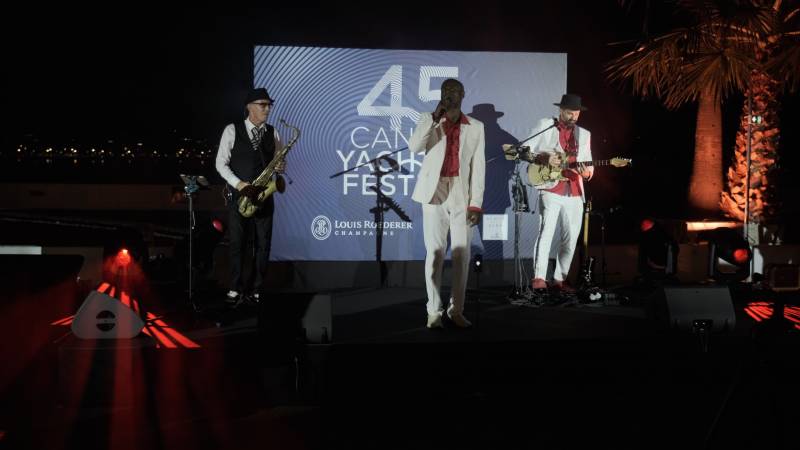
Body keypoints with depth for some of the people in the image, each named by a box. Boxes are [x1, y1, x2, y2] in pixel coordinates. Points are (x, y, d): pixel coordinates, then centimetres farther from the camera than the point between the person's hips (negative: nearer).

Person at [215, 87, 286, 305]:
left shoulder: (272, 133, 8)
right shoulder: (232, 130, -1)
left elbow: (279, 161, 14)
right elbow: (221, 163, -2)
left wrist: (280, 166, -11)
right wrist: (240, 184, -14)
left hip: (264, 196, 3)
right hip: (239, 195, -2)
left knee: (263, 244, 2)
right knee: (237, 243, 0)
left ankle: (256, 289, 12)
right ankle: (236, 288, 12)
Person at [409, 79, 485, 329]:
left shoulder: (475, 127, 7)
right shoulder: (428, 120, 6)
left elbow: (478, 166, 3)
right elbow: (414, 146, -13)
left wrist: (476, 203, -3)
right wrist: (434, 117, -16)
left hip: (462, 195, 1)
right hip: (435, 193, -1)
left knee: (462, 253, 1)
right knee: (435, 252, -2)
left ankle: (457, 309, 10)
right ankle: (434, 311, 1)